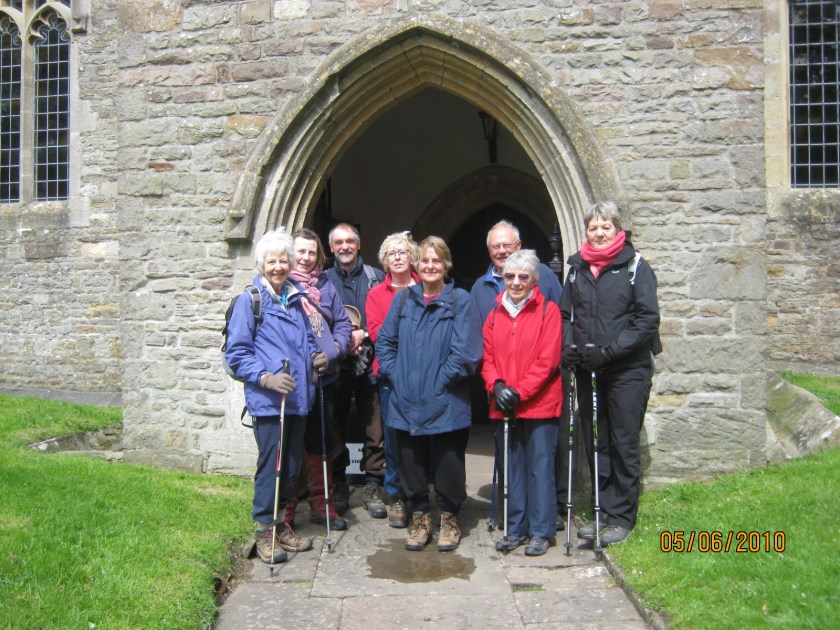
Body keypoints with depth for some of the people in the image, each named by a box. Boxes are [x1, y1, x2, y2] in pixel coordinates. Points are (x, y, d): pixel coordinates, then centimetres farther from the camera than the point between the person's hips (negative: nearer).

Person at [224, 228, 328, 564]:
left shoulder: (297, 298, 14)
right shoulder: (249, 300, -6)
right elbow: (236, 353, -9)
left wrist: (314, 356, 6)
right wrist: (265, 377, -21)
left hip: (299, 396, 7)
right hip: (267, 400, -6)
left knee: (292, 465, 14)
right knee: (270, 465, -1)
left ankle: (283, 524, 29)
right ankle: (265, 531, 14)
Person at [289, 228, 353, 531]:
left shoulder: (325, 285, 12)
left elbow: (343, 321, 13)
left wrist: (337, 347, -4)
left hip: (325, 376, 4)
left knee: (321, 441, 13)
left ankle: (320, 503, 25)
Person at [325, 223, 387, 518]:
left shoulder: (376, 277, 8)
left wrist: (363, 334, -10)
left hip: (369, 364, -1)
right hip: (336, 364, 1)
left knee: (375, 428, -1)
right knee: (336, 427, 7)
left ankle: (373, 486, 10)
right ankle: (338, 485, 20)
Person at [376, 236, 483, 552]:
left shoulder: (460, 301, -5)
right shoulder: (403, 299, 7)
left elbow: (466, 351, -11)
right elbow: (384, 341, 10)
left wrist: (440, 383, -12)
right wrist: (394, 375, -1)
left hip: (446, 404, -3)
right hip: (406, 402, 3)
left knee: (447, 466, 7)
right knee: (412, 464, 12)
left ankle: (450, 519, 27)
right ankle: (419, 518, 30)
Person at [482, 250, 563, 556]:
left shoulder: (548, 311, -5)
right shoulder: (495, 314, 11)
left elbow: (548, 360, -12)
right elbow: (488, 357, 10)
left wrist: (520, 392, -16)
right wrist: (497, 385, -8)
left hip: (540, 404, -5)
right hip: (505, 406, 5)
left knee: (540, 467, 1)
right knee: (513, 467, 13)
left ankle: (542, 531, 13)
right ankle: (516, 528, 24)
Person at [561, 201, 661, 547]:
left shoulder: (635, 267, -4)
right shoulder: (577, 269, 10)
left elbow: (647, 320, -10)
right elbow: (566, 314, 15)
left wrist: (608, 351, -17)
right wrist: (569, 346, -3)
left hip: (627, 371, -4)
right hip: (587, 372, 5)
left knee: (624, 444, 2)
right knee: (595, 443, 11)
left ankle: (622, 516, 14)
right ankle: (603, 511, 24)